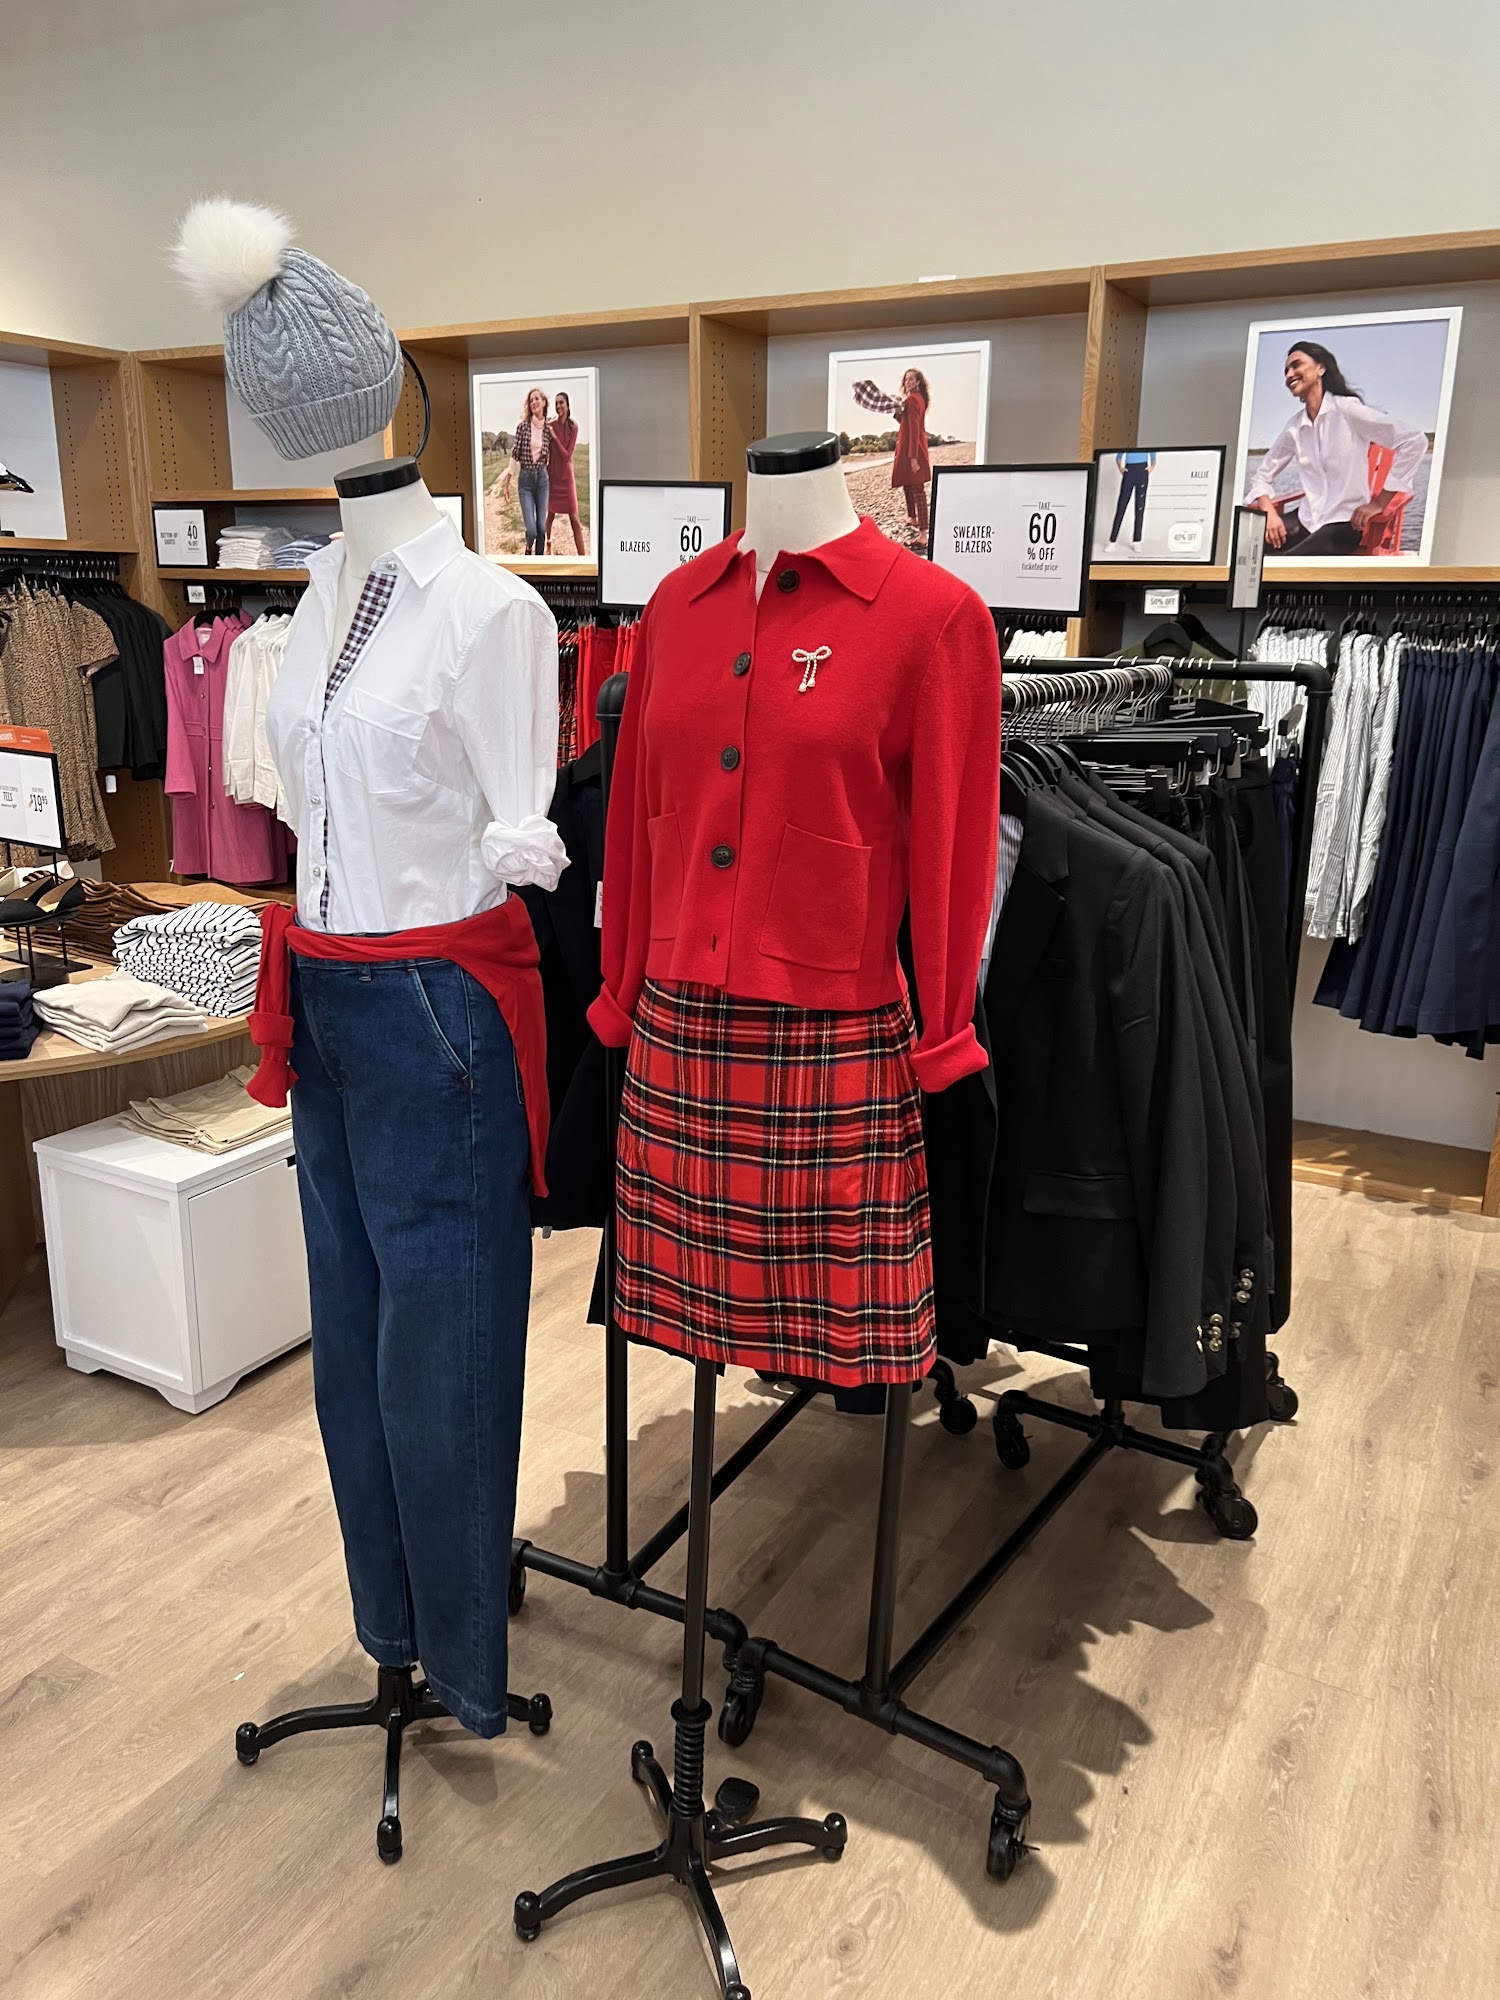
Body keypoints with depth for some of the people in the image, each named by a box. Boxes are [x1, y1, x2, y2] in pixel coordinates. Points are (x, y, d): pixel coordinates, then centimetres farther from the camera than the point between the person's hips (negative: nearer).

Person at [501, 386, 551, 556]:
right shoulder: (523, 426, -4)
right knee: (531, 529, -8)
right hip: (525, 479, -3)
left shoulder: (549, 429, 4)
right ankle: (529, 548, 26)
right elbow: (514, 455, -3)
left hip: (542, 478, 3)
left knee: (542, 527, 4)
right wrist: (507, 484, -2)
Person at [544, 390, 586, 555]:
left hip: (566, 477, 0)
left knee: (574, 518, -4)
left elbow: (567, 456, -12)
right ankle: (548, 548, 29)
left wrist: (554, 437, -18)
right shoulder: (550, 426, -5)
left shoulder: (573, 428, -5)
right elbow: (545, 452, 0)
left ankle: (582, 555, -6)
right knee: (550, 515, 12)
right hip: (552, 475, 1)